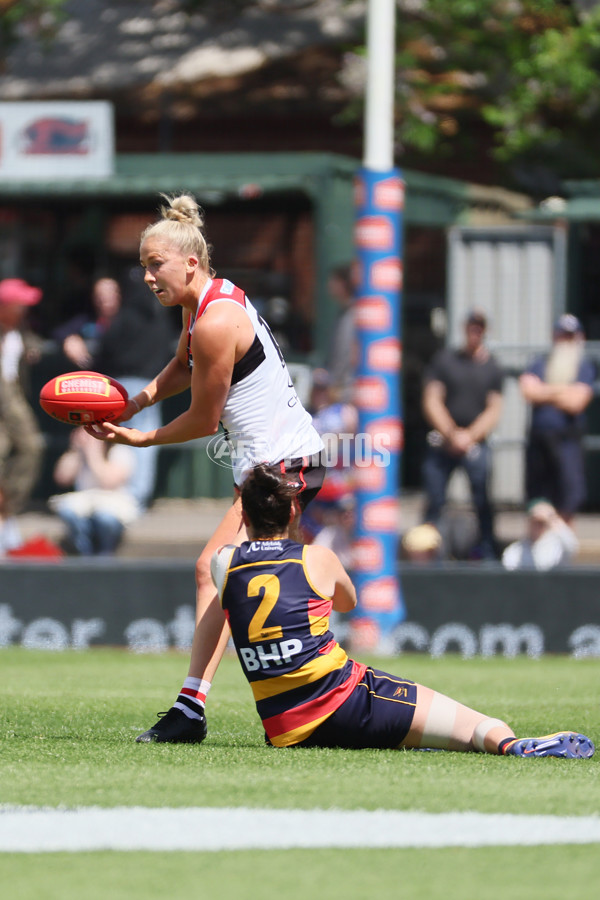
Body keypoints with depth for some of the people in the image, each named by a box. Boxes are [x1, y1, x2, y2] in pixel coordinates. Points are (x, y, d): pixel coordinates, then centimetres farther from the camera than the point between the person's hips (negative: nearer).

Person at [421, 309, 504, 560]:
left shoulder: (492, 368, 7)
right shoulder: (444, 359, 7)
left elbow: (494, 410, 4)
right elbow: (431, 401, 2)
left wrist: (469, 436, -9)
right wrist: (451, 434, -9)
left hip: (476, 443, 0)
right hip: (441, 444, 0)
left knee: (483, 503, -7)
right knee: (434, 503, -2)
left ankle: (487, 554, -1)